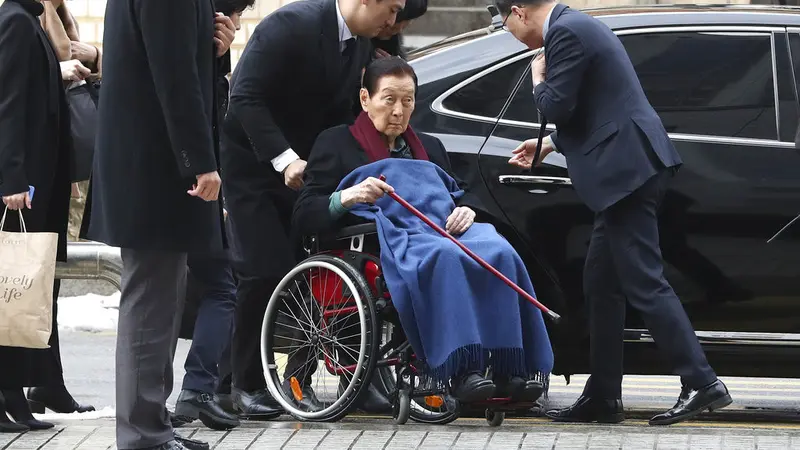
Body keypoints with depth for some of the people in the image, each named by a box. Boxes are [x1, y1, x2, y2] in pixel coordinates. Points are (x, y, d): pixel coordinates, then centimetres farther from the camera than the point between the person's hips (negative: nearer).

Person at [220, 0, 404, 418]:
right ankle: (247, 384, 1)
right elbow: (245, 98, -25)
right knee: (263, 270, -11)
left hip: (302, 162, 7)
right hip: (253, 159, -7)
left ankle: (300, 377, 6)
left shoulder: (361, 43, 2)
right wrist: (284, 159, -31)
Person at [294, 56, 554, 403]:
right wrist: (347, 198, -14)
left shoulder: (429, 147, 34)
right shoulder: (337, 144, 17)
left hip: (446, 229, 5)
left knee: (499, 254, -30)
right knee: (442, 258, -40)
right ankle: (460, 371, -49)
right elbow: (304, 215, 7)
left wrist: (466, 210, 6)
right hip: (389, 237, -5)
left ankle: (508, 370, -38)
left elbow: (463, 193, 32)